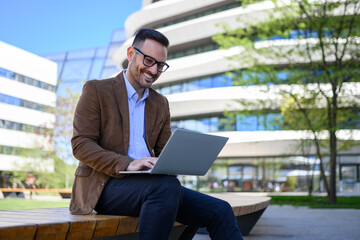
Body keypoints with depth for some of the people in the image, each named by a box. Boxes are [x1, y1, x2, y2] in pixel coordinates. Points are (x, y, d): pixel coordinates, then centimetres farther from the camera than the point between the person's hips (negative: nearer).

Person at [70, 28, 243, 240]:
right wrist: (128, 164, -21)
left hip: (150, 186, 6)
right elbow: (81, 145, -6)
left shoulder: (161, 104, 21)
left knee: (219, 211, -14)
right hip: (106, 185, -5)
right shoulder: (96, 90, 4)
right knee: (167, 186, -36)